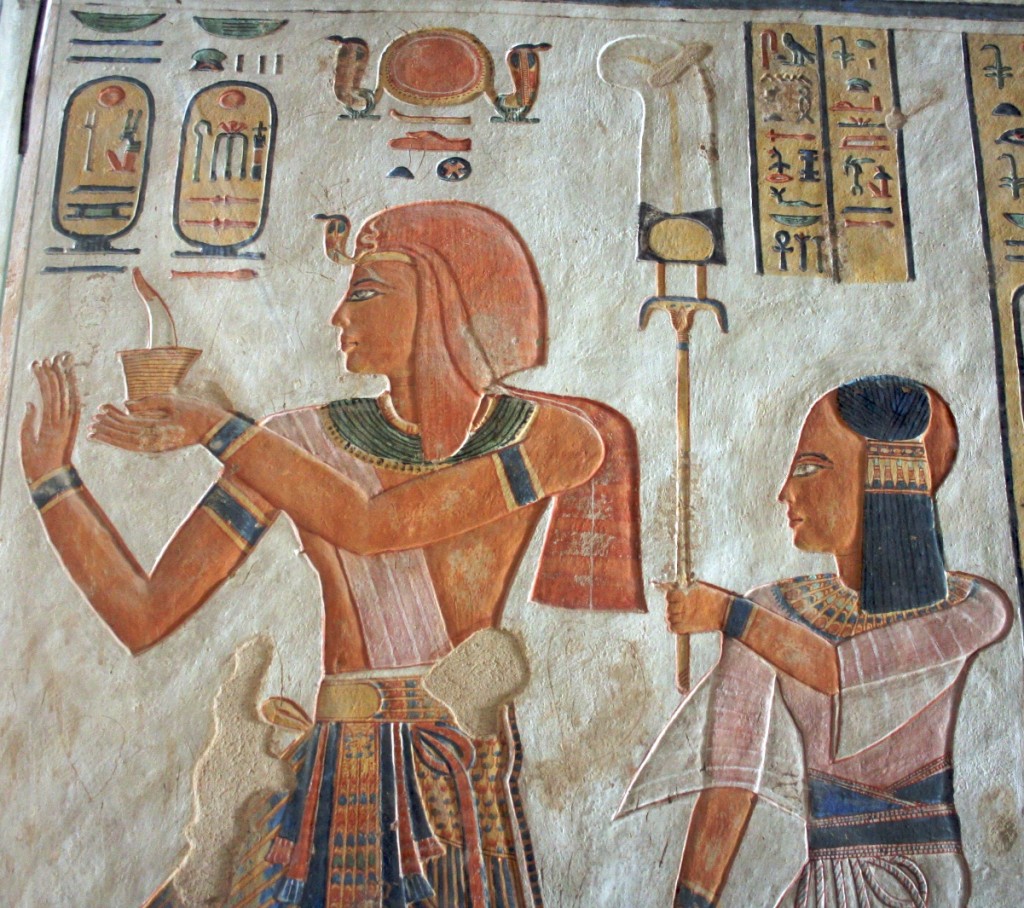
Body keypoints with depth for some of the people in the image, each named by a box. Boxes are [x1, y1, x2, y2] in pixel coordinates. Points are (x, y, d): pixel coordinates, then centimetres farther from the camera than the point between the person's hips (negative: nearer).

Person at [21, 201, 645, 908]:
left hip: (480, 796, 0)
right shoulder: (300, 442, -3)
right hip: (340, 792, 1)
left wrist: (217, 428, -11)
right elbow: (145, 617, -3)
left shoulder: (560, 438, -8)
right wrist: (49, 468, -5)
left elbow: (370, 525, -19)